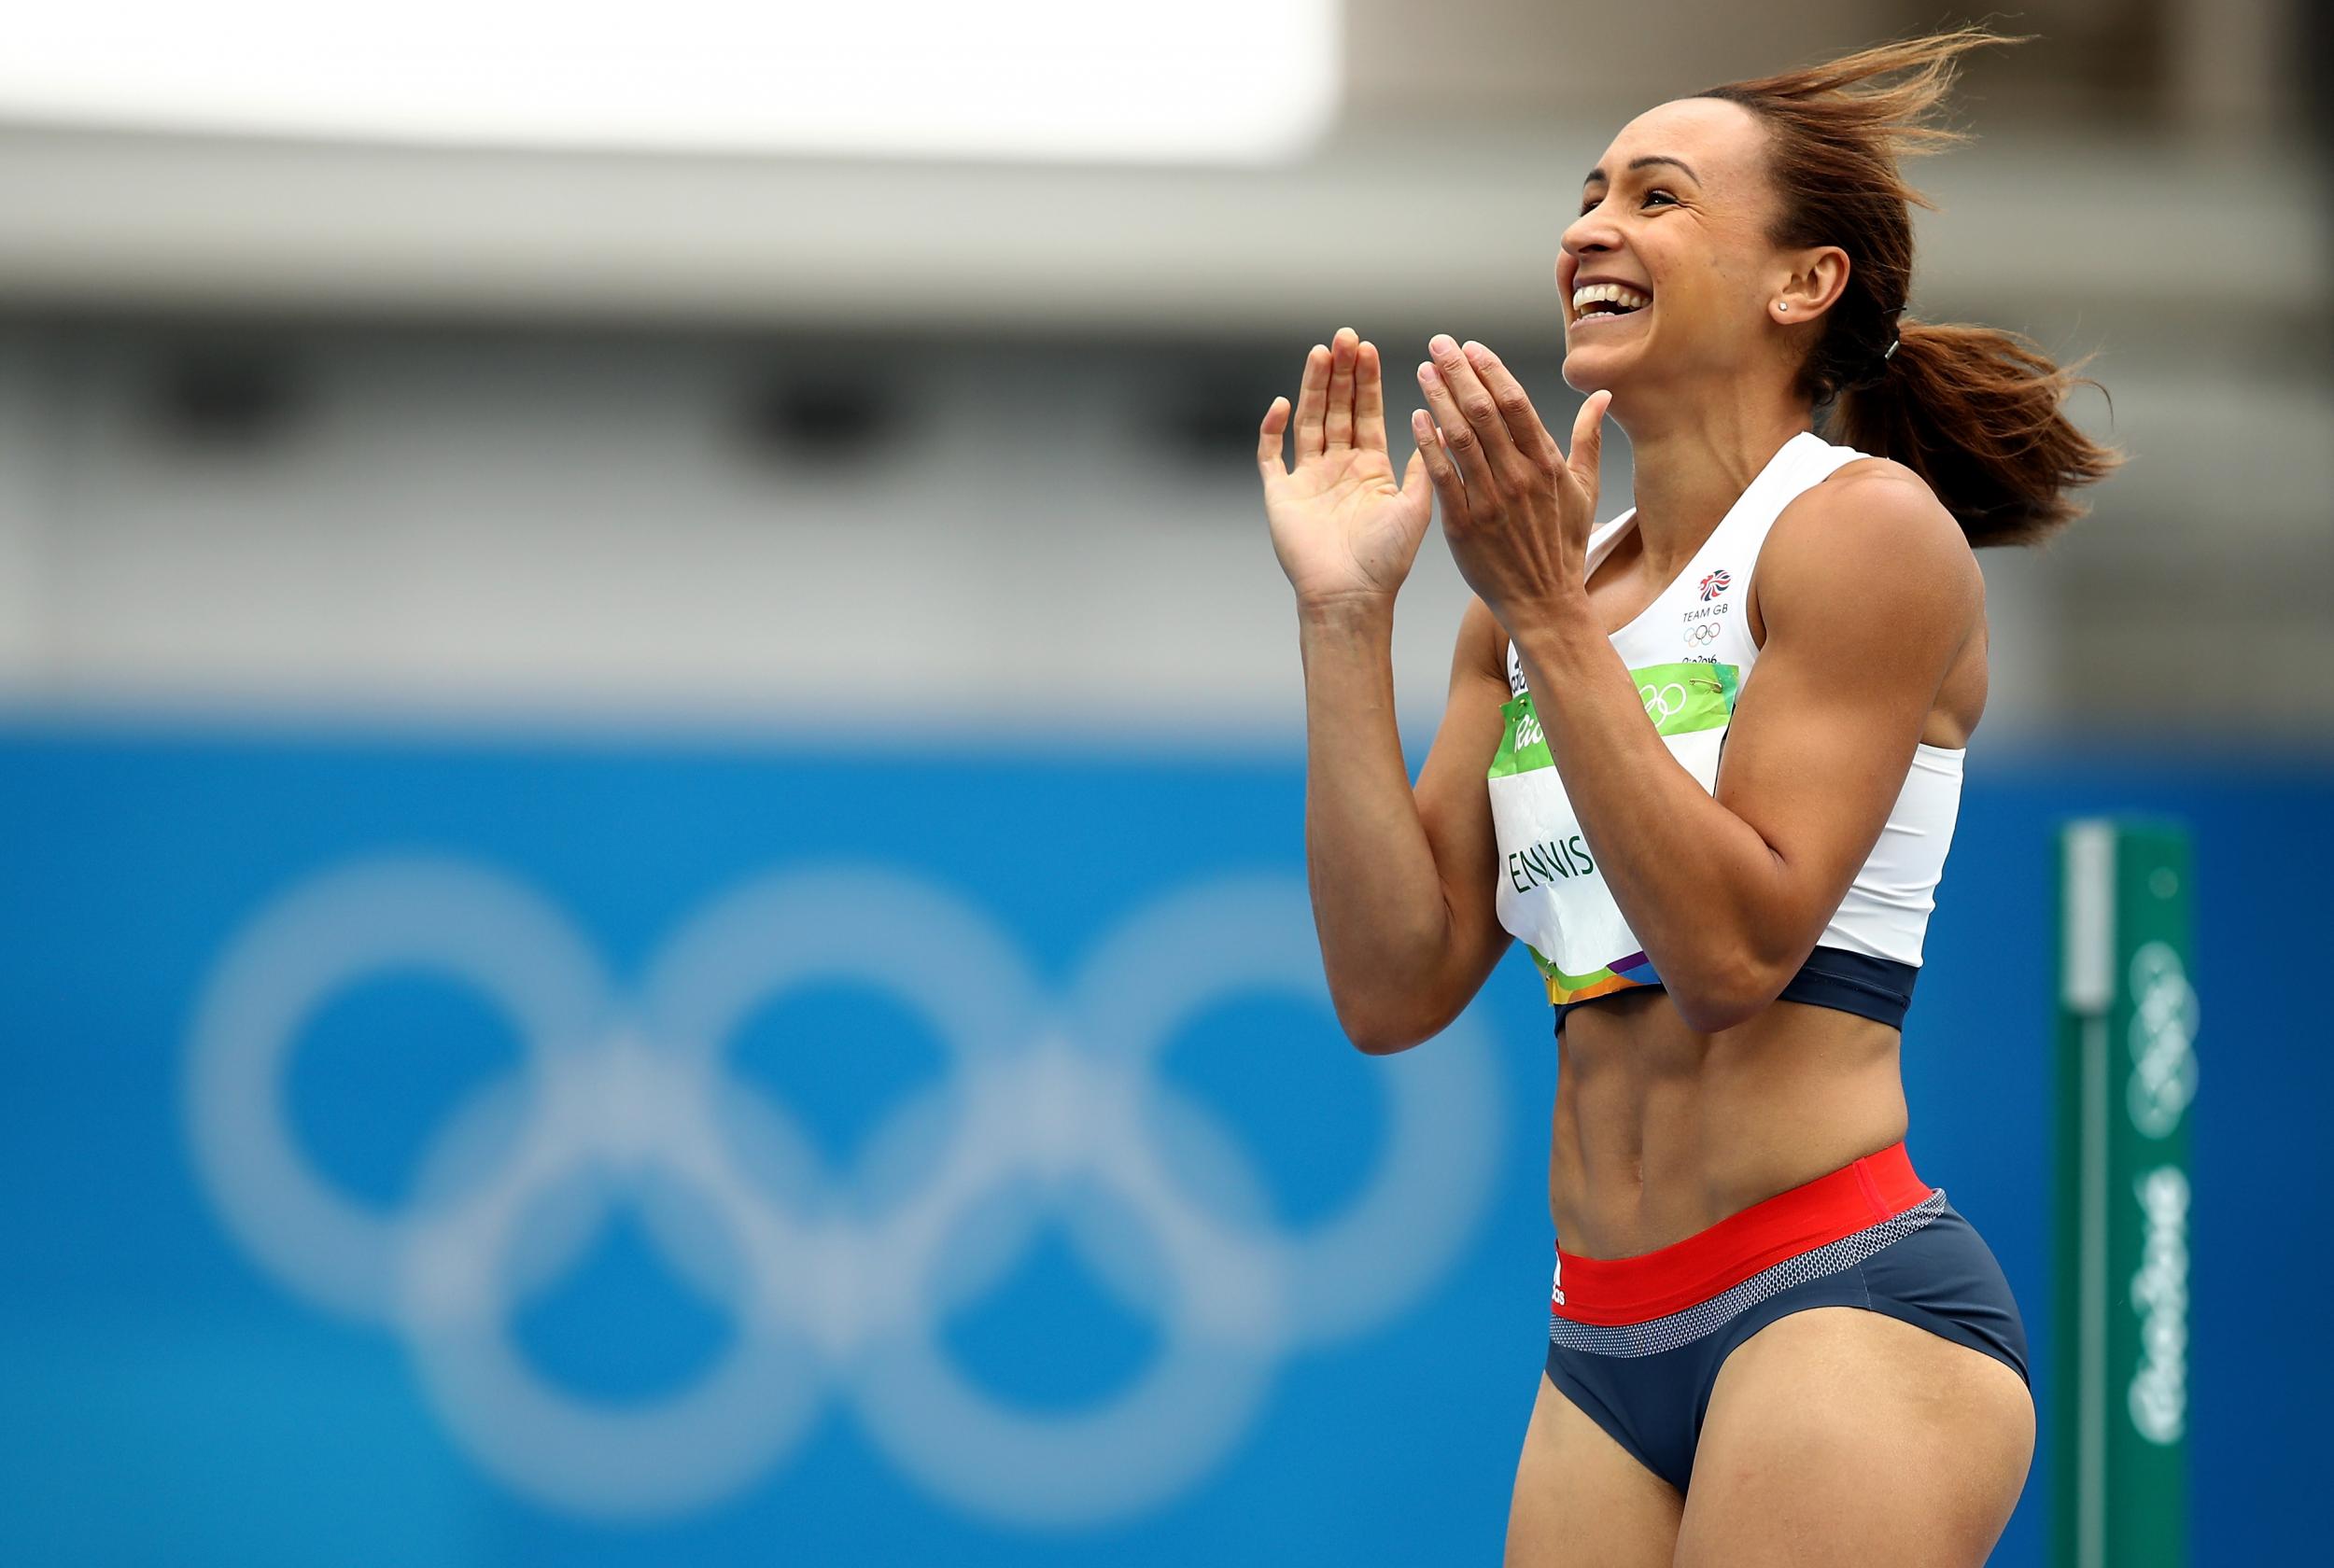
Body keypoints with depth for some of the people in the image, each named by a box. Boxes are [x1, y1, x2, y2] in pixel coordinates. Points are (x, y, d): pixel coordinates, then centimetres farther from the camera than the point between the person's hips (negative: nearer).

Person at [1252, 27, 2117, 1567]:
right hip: (1606, 1349, 7)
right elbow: (1396, 987, 4)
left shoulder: (1867, 528, -6)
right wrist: (1344, 615, 2)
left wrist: (1549, 616, -17)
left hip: (1841, 1307, -7)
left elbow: (1734, 947, -16)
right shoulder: (1539, 593, 13)